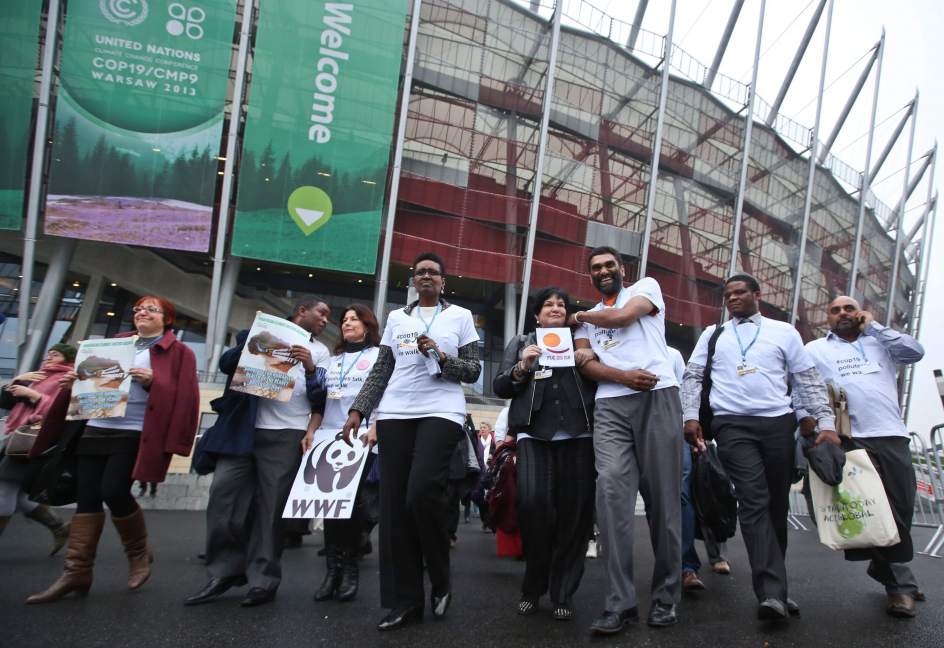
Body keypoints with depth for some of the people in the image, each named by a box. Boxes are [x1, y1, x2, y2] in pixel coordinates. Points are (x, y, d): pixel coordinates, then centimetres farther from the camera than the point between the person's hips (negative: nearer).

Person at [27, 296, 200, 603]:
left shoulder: (178, 352, 2)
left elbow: (184, 396, -6)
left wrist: (153, 381, -20)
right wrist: (73, 381, 3)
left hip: (135, 435, -6)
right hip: (95, 430, 6)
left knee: (114, 492, -15)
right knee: (86, 499, 2)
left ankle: (139, 553, 10)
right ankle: (76, 573, 8)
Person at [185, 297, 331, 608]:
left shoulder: (319, 351, 14)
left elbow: (319, 400, 4)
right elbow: (226, 364, 9)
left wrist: (310, 369, -14)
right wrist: (251, 342, -7)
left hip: (285, 435, -1)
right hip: (243, 430, 1)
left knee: (271, 506, -4)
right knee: (223, 497, -3)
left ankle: (263, 580, 4)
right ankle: (225, 571, 9)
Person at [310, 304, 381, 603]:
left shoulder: (378, 355, 7)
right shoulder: (333, 359, 23)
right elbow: (321, 399, 22)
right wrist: (311, 430, 11)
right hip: (330, 436, 5)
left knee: (351, 498, -8)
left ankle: (350, 567, 2)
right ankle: (332, 567, 3)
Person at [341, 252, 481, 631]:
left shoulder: (460, 316, 10)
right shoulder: (396, 318, 18)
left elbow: (473, 371, 5)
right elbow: (381, 371, 15)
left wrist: (440, 356, -11)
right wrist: (358, 409, 4)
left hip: (441, 412, -3)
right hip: (394, 414, 4)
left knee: (423, 491, -20)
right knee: (394, 504, -2)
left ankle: (441, 581, 3)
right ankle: (404, 600, 6)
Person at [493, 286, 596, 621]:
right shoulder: (521, 342, 20)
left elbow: (598, 382, 15)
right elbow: (499, 387, 11)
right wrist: (522, 368, -6)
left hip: (578, 432, 1)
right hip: (533, 432, -1)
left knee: (575, 509, -5)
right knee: (532, 501, -17)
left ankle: (563, 592, 9)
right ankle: (533, 585, 4)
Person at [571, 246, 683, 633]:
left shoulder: (646, 286, 15)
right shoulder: (586, 320, 25)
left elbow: (622, 316, -5)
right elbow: (586, 365, 10)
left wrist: (580, 315, 13)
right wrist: (624, 377, -10)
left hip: (657, 398, -2)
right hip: (610, 406, 3)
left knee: (663, 497, -1)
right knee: (611, 492, -13)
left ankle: (665, 598, 11)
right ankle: (620, 603, -11)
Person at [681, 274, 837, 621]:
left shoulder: (784, 331, 13)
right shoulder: (712, 334, 14)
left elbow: (808, 380, 11)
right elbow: (693, 376, 12)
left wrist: (826, 423, 2)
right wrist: (690, 416, -2)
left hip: (778, 423, 2)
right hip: (732, 425, -1)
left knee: (777, 504, 5)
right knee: (754, 501, -14)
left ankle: (772, 586, 19)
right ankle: (772, 591, -19)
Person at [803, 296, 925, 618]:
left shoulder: (880, 342, 21)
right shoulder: (815, 349, 12)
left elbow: (915, 352, 5)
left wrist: (873, 326, 7)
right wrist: (805, 416, -13)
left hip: (892, 436, 3)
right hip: (851, 439, -3)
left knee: (901, 508, 6)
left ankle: (882, 567, 27)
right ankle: (900, 583, 8)